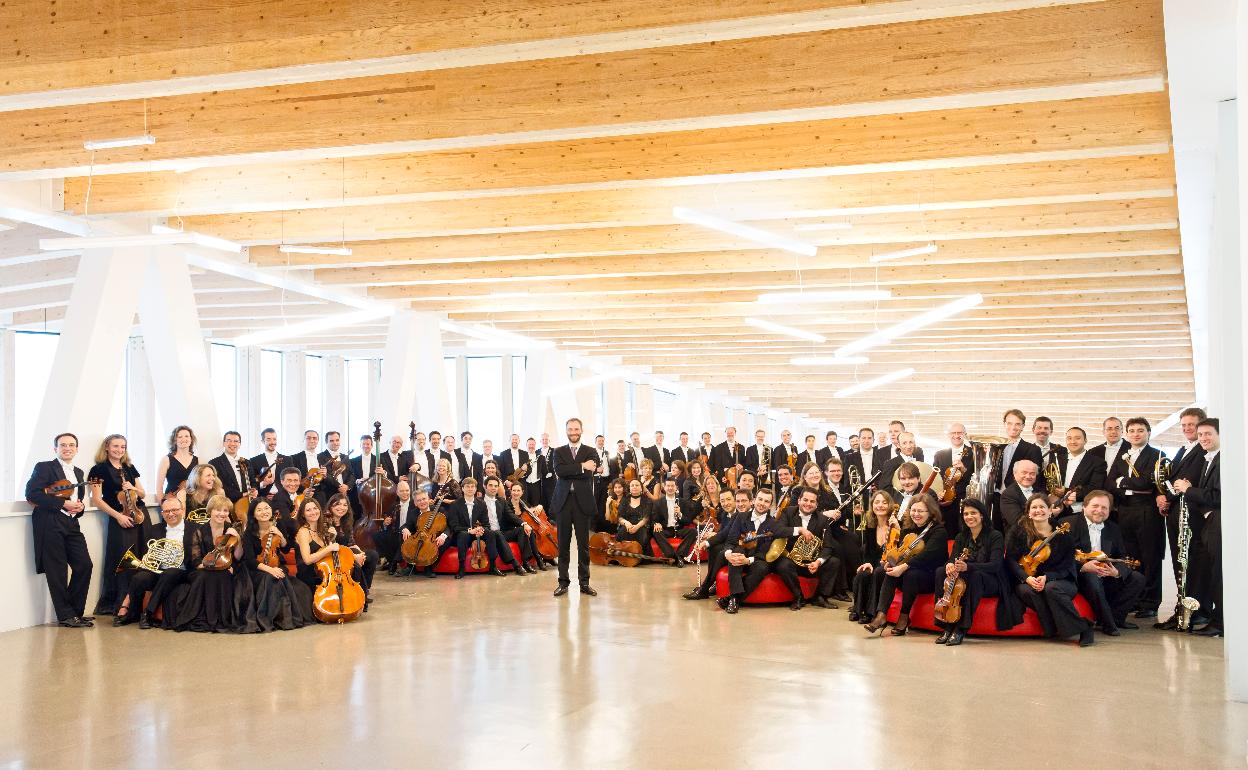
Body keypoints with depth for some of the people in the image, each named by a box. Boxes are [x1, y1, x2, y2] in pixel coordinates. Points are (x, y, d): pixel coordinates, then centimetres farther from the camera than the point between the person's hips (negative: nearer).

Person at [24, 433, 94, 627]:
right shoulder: (44, 467, 0)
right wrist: (63, 504, -16)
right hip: (51, 525, -7)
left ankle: (76, 612, 14)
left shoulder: (78, 473, 21)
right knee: (57, 572, -2)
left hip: (72, 525, 7)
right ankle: (66, 615, 7)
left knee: (85, 565, 1)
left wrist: (80, 507, 4)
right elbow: (31, 494, -12)